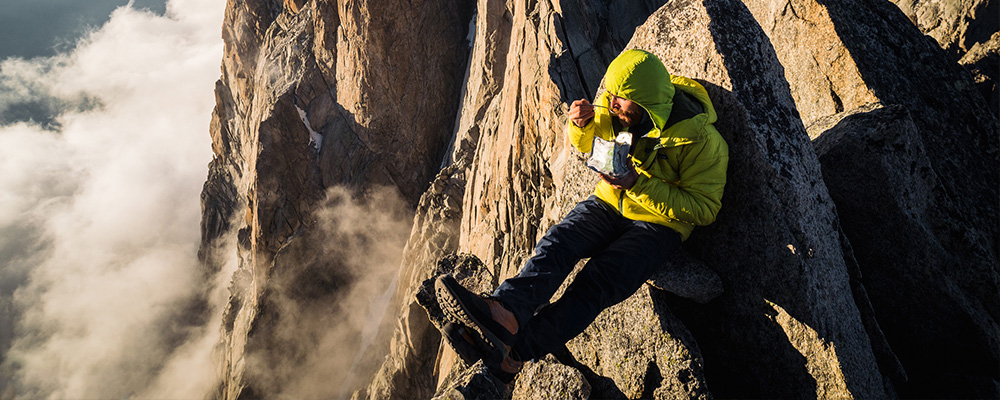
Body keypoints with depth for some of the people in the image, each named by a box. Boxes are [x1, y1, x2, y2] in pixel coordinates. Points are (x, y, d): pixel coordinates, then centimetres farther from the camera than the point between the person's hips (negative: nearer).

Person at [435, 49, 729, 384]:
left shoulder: (702, 141, -20)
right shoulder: (612, 106, -4)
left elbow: (703, 209, -17)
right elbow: (584, 144, 14)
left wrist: (639, 184, -27)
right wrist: (581, 125, -13)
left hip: (659, 223, -5)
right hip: (609, 202, 5)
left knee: (599, 280, -31)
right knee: (558, 242, -27)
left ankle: (509, 354, -45)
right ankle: (505, 314, -54)